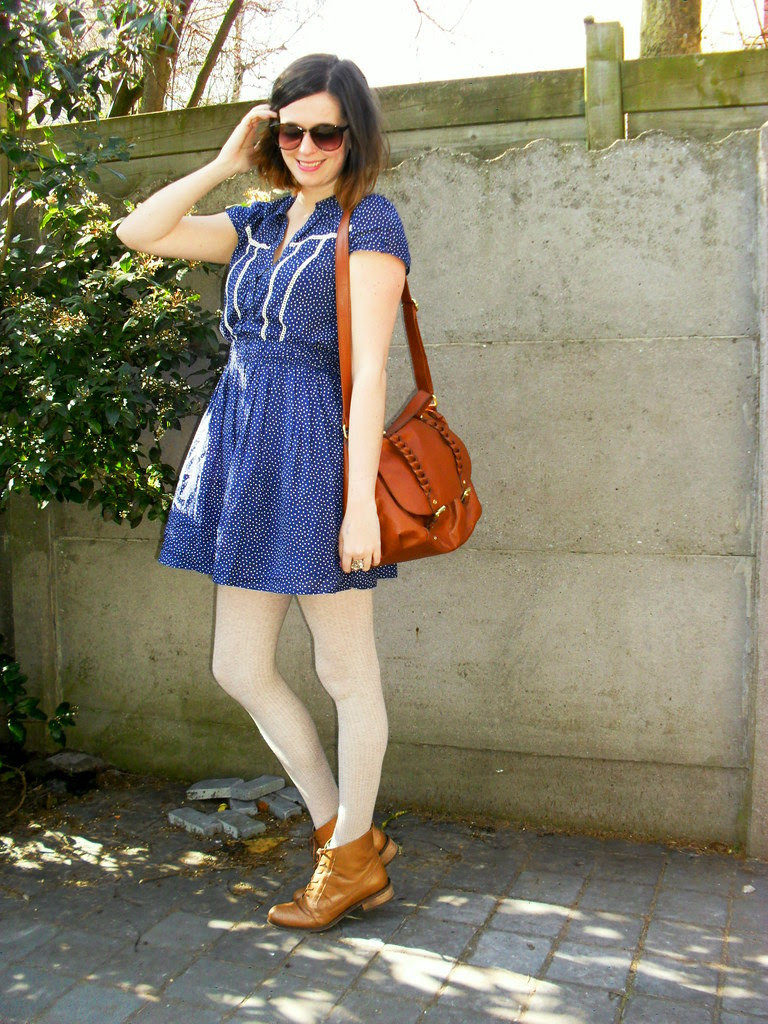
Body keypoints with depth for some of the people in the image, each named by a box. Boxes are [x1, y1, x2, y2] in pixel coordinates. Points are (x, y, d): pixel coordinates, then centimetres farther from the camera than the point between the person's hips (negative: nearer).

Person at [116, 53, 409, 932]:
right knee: (239, 668, 11)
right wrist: (225, 163, 10)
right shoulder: (261, 224, 17)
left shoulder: (368, 221, -4)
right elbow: (140, 233, 14)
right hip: (244, 449, 8)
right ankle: (341, 830, 28)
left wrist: (361, 502, -18)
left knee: (346, 673, 6)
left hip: (316, 451, -8)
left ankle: (352, 862, 25)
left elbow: (370, 369, -13)